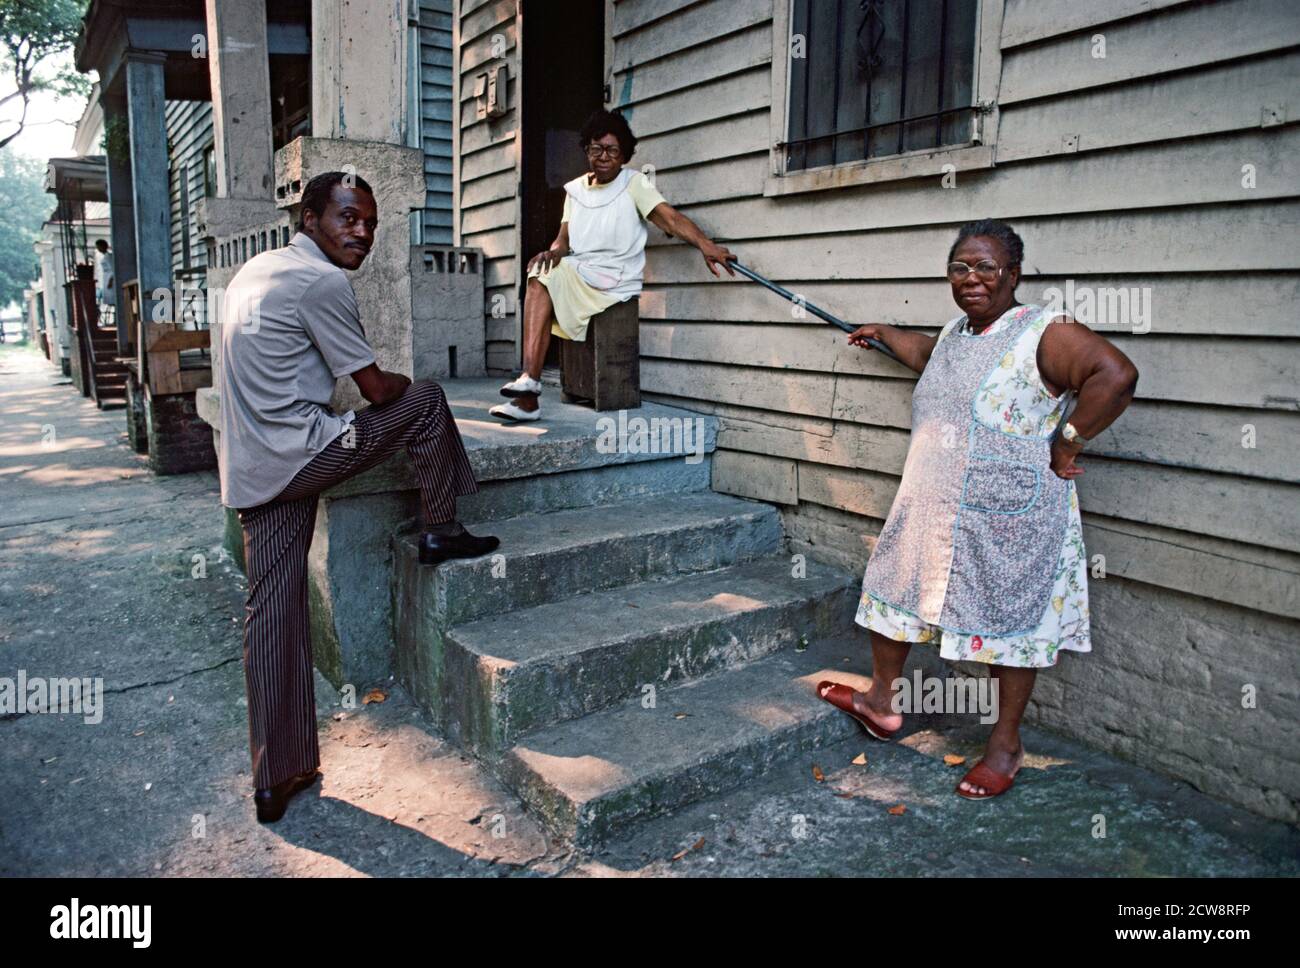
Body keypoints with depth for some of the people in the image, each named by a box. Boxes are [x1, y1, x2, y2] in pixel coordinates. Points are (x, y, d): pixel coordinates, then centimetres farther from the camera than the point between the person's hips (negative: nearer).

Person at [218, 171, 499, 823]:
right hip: (299, 457, -9)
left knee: (272, 610, 9)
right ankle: (440, 532, 18)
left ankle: (274, 779, 16)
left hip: (250, 470, 9)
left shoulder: (256, 270, 19)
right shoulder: (322, 282, -11)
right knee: (427, 400, 5)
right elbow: (376, 389, -8)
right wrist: (406, 382, 16)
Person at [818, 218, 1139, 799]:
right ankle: (879, 703, 35)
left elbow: (1117, 374, -27)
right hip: (931, 511, 8)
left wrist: (1065, 444, -23)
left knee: (1008, 621, 6)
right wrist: (885, 334, 44)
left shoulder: (1045, 334, -15)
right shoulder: (955, 333, 11)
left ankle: (1006, 745, 25)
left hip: (1008, 520, -8)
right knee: (893, 589, 15)